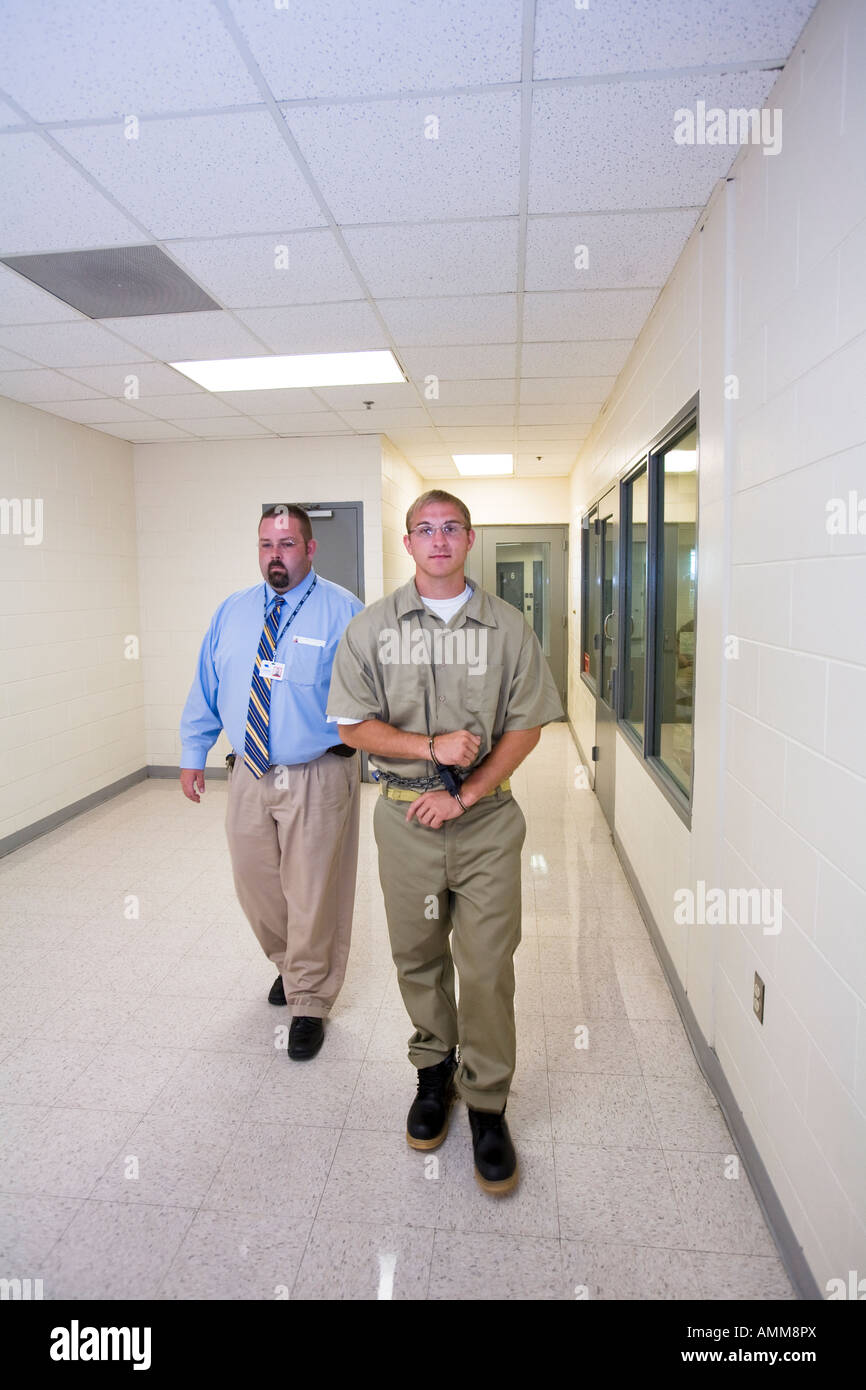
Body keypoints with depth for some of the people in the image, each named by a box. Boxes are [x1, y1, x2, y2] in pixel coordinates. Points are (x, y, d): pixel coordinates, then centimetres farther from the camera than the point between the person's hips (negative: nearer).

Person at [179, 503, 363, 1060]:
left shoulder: (342, 611, -7)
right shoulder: (232, 612, 9)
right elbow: (206, 689, 14)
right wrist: (193, 754, 14)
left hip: (317, 779, -5)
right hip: (248, 775, 5)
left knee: (312, 896, 6)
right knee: (256, 887, 19)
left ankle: (309, 1004, 29)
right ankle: (289, 966, 49)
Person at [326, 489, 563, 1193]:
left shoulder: (508, 626, 0)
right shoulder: (371, 627, 2)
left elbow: (527, 726, -1)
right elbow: (354, 725, 0)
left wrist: (463, 793, -10)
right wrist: (431, 746, -14)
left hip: (487, 818, -1)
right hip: (406, 815, 1)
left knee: (488, 967, 3)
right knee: (418, 957, 15)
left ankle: (487, 1104, 25)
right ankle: (435, 1068, 40)